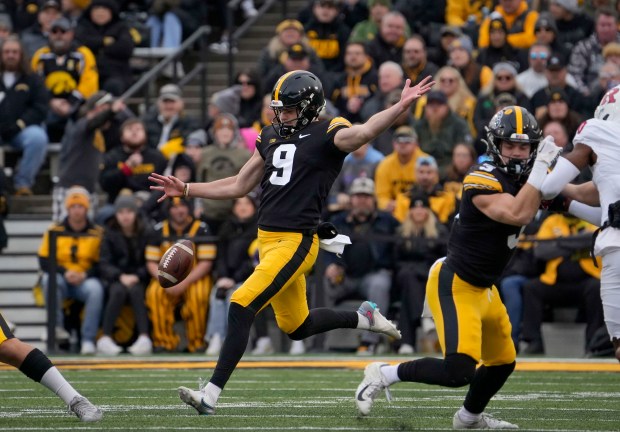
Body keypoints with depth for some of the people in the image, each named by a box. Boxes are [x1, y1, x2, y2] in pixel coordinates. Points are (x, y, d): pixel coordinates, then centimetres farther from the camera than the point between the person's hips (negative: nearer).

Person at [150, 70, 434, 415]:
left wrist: (402, 106, -45)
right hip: (268, 239, 9)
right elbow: (239, 187, 21)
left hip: (295, 242, -9)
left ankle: (212, 395, -15)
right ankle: (364, 318, 41)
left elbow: (364, 132, -29)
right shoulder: (272, 137, 13)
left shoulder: (327, 135, -8)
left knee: (241, 308, -18)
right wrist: (186, 190, 17)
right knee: (296, 327, 19)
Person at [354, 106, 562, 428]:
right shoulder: (482, 180, -21)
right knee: (458, 371, -20)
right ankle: (384, 375, -1)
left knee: (503, 363, 21)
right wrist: (542, 165, -30)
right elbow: (518, 215, -33)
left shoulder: (526, 178, 5)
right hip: (453, 285, -9)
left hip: (483, 289, 9)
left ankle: (469, 417, 46)